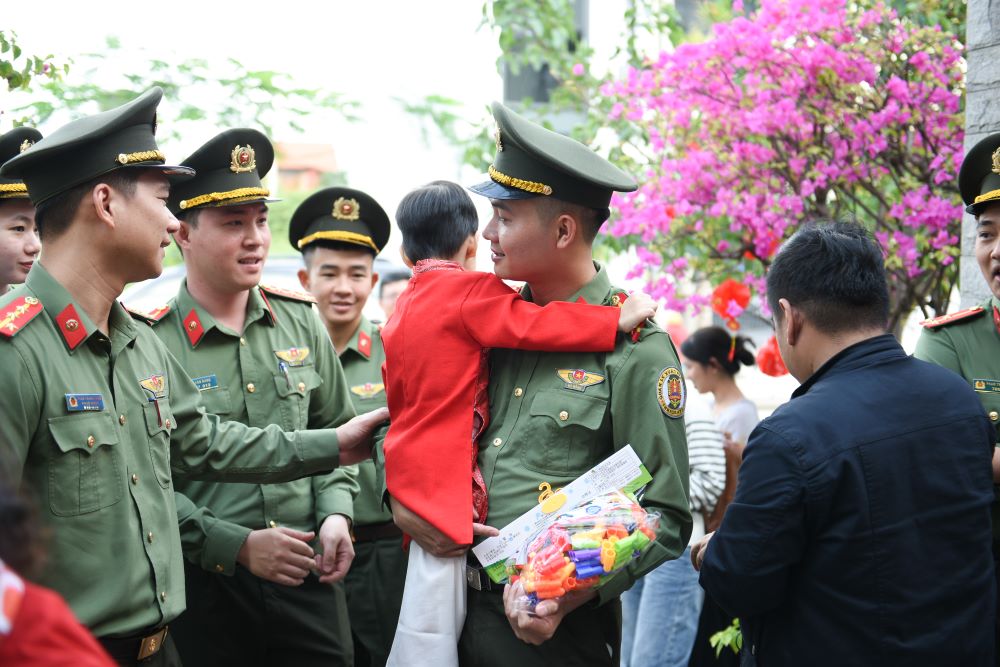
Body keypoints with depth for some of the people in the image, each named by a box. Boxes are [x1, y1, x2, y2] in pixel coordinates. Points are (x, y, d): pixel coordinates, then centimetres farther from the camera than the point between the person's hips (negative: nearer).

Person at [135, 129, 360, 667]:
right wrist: (238, 546, -15)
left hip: (308, 578, 4)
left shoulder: (299, 320, 7)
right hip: (206, 588, -4)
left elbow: (334, 430, 17)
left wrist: (335, 512, 1)